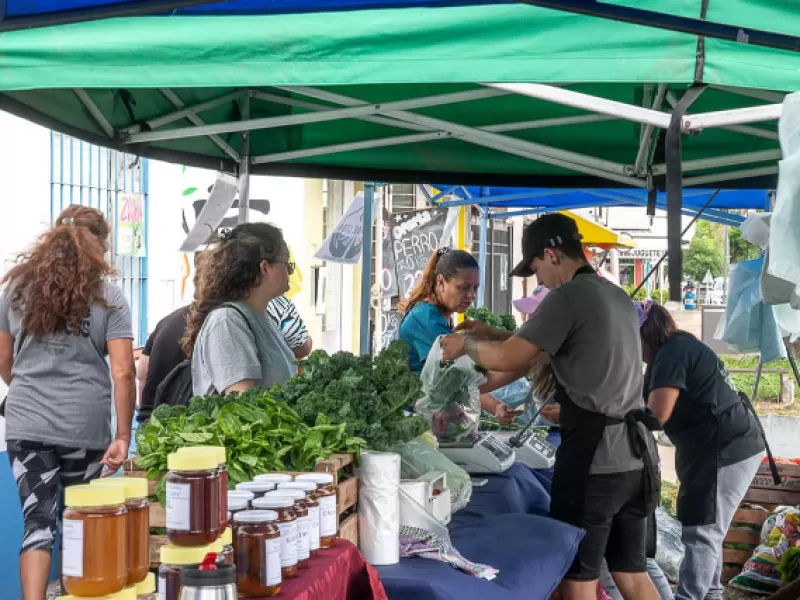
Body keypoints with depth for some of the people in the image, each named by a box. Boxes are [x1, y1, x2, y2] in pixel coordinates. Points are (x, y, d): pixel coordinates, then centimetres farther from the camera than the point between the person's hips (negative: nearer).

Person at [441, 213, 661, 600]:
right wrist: (494, 336, 25)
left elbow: (509, 359, -13)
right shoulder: (618, 296, 16)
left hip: (594, 458, -8)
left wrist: (466, 344, 6)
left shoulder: (568, 297, -12)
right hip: (634, 456, 9)